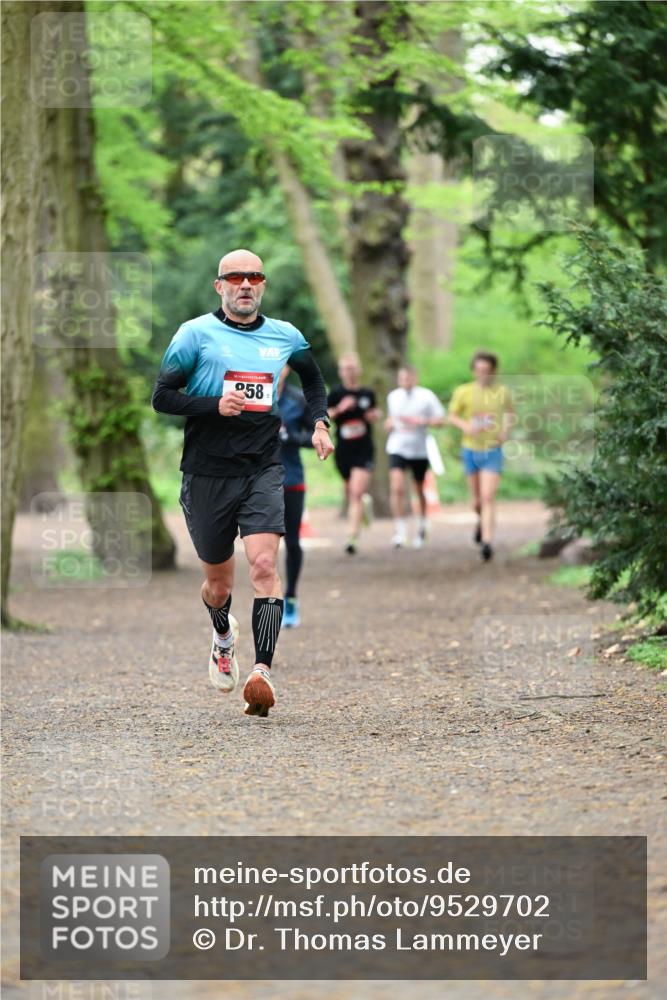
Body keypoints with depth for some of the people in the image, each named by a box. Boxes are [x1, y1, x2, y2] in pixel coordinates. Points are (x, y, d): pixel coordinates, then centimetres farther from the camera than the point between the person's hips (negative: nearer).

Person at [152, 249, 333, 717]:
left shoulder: (285, 336, 9)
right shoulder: (196, 334, -2)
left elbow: (313, 378, 29)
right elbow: (162, 396, -4)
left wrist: (320, 423, 13)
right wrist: (214, 405, -19)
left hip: (264, 470, 1)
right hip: (208, 473, -1)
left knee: (264, 564, -18)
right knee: (219, 579, 10)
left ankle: (263, 671, -25)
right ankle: (223, 635, 44)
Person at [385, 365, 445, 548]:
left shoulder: (426, 396, -5)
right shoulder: (393, 396, 8)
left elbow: (440, 421, -5)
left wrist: (421, 421, -20)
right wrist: (389, 423, 4)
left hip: (420, 451, -1)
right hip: (397, 449, 1)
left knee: (420, 490, 11)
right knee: (397, 488, -16)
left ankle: (422, 525, 35)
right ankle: (399, 530, -13)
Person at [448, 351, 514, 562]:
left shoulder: (502, 393, -2)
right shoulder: (463, 392, -4)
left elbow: (509, 412, 16)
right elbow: (452, 415, 4)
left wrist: (506, 429, -2)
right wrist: (465, 426, -16)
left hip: (493, 451, -2)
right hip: (471, 450, 2)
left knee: (488, 498, -14)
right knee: (476, 500, 14)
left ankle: (487, 542, -16)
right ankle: (482, 520, 48)